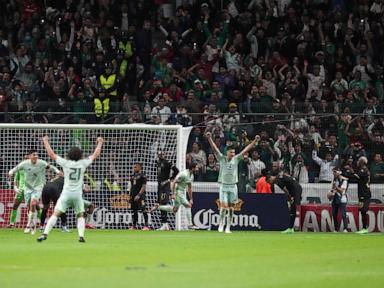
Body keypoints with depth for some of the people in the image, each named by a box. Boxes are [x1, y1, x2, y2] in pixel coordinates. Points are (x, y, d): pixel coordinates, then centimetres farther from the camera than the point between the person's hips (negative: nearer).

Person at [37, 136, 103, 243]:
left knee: (56, 214, -2)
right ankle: (81, 236, -2)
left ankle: (45, 234, -12)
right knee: (80, 216, 14)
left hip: (66, 193, -1)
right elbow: (95, 154, 13)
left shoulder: (66, 163, -2)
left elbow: (51, 154, 4)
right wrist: (100, 143, 27)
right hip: (78, 194, 1)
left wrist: (46, 141, 15)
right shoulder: (83, 163, 0)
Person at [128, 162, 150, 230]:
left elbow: (143, 187, -12)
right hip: (133, 196, 8)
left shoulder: (142, 176, -6)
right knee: (134, 211, 10)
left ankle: (146, 225, -15)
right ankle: (134, 226, 15)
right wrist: (130, 195, 13)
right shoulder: (132, 176, 16)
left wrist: (139, 195, -20)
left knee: (143, 210, -12)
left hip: (140, 195, -8)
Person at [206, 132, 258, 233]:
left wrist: (254, 141, 1)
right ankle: (221, 224, 5)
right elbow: (214, 148, -9)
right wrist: (209, 138, -20)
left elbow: (246, 150, 5)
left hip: (233, 186, 3)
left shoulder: (236, 159, 5)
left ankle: (228, 227, 8)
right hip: (224, 186, -3)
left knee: (231, 207, 3)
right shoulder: (222, 159, -1)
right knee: (224, 206, -12)